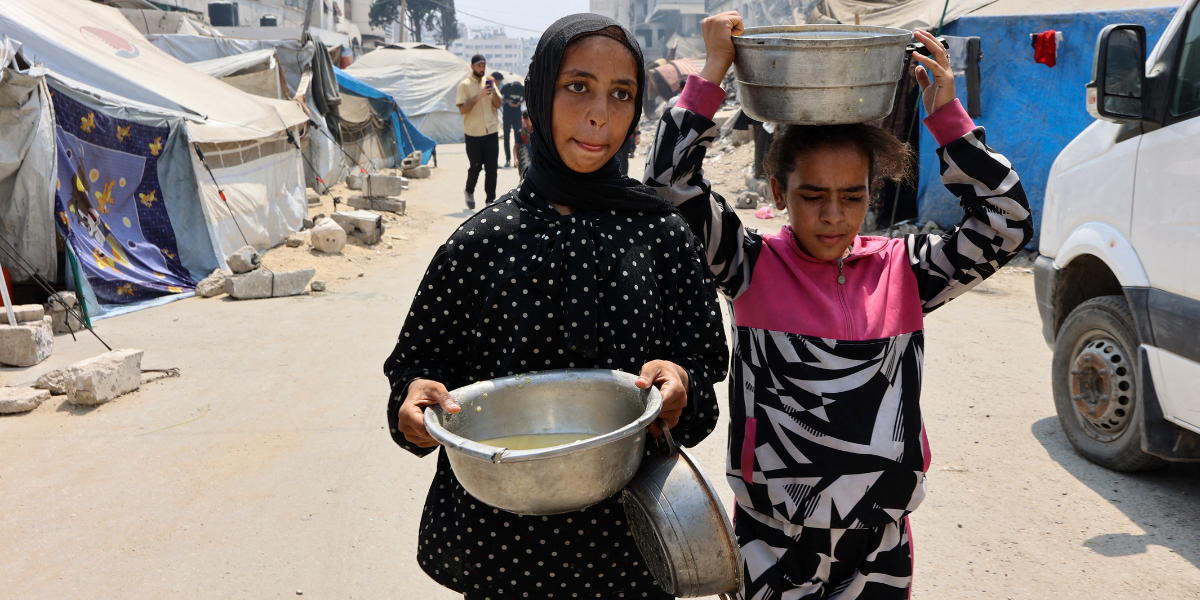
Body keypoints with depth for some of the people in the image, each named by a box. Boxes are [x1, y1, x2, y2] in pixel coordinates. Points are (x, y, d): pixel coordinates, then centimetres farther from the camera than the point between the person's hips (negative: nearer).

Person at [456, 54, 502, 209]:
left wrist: (493, 90, -10)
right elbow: (462, 109, -11)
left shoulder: (489, 81, 12)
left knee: (491, 167, -1)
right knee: (475, 166, 1)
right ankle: (469, 192, 28)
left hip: (491, 131, 3)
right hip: (473, 133, -3)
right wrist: (479, 96, -20)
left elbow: (498, 105, 7)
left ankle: (491, 199, 5)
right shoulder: (465, 85, -2)